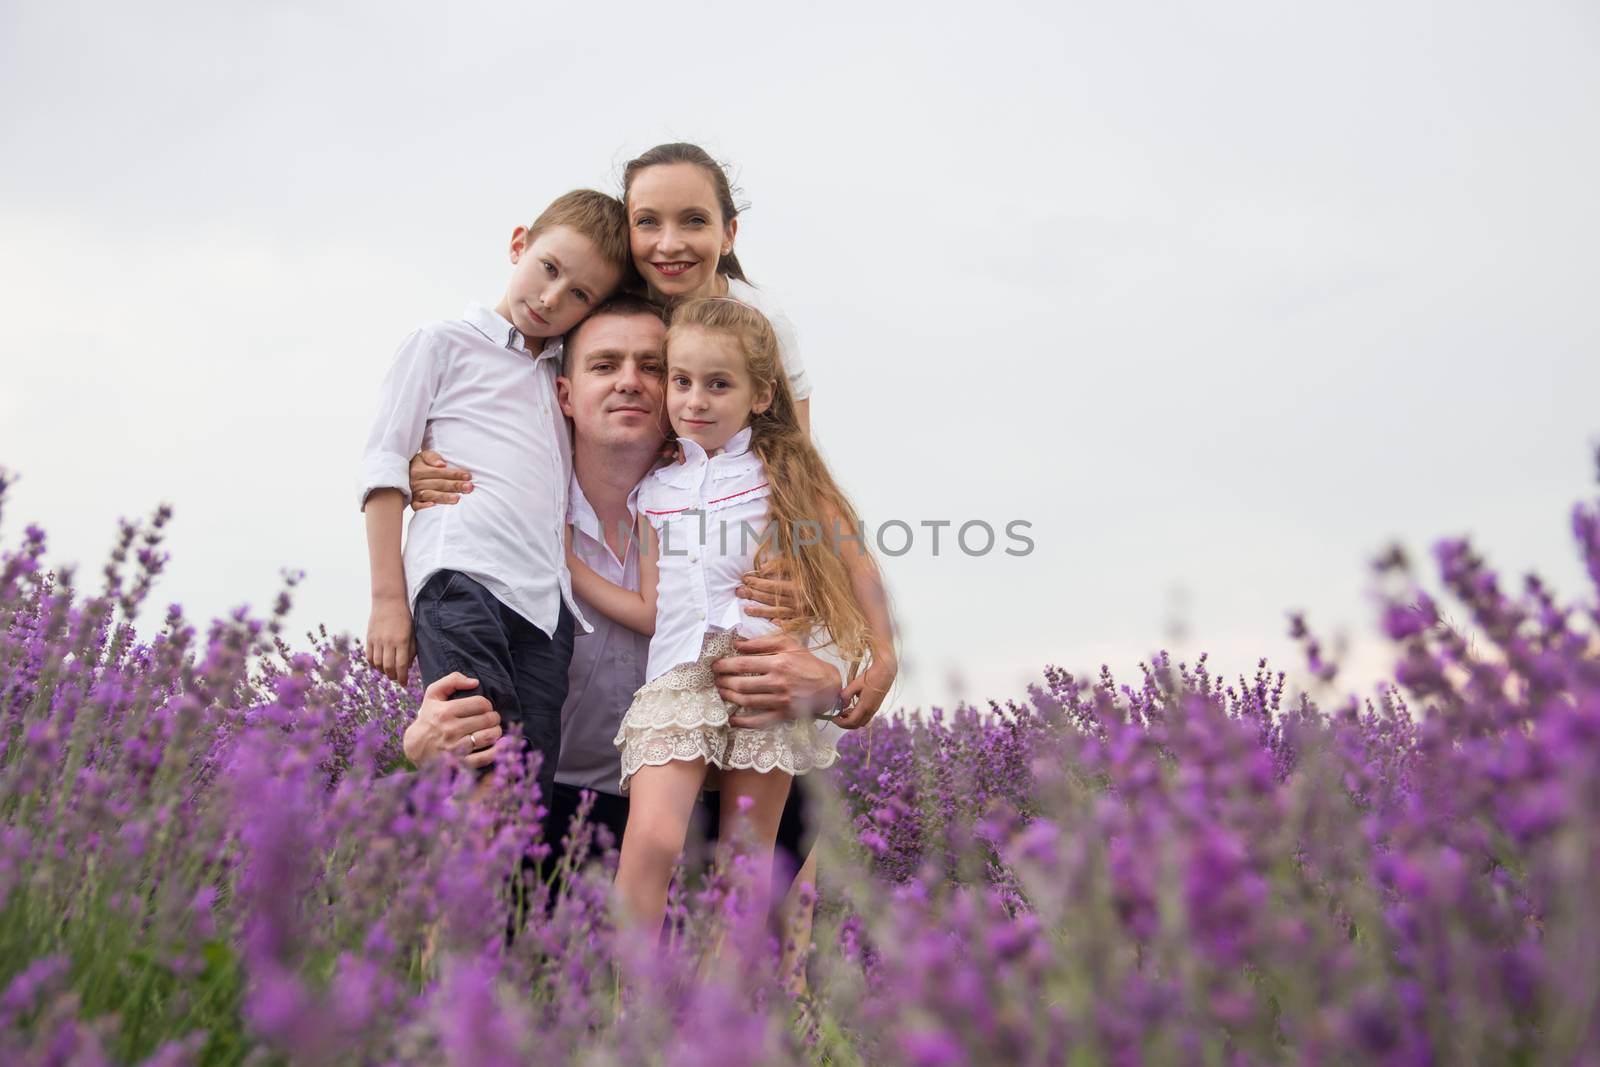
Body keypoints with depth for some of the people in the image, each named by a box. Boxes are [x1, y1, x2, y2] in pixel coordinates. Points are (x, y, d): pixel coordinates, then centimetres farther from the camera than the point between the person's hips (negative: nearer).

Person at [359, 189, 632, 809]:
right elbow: (385, 467, 8)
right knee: (480, 770, -21)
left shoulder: (568, 374, 28)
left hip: (547, 605, 5)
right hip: (461, 580, -5)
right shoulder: (445, 345, 14)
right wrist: (388, 598, -1)